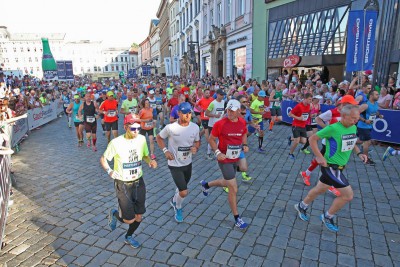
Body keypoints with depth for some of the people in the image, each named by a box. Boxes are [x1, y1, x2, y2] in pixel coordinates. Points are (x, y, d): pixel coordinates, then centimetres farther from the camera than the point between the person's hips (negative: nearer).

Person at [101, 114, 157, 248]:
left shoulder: (141, 139, -5)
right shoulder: (116, 143, -18)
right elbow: (103, 159, -6)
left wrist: (150, 161, -11)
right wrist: (109, 171, -24)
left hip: (139, 182, 4)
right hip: (123, 184, -4)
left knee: (139, 217, 13)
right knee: (129, 220, -1)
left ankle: (129, 237, 43)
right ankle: (114, 214, 34)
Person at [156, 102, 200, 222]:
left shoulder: (195, 127, -10)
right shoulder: (170, 127, -20)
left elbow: (197, 141, 7)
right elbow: (159, 137, -2)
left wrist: (196, 148, -15)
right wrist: (165, 151, -14)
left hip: (188, 163, 5)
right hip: (175, 164, -5)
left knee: (182, 187, 24)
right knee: (184, 192, -8)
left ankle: (174, 201, 57)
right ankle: (178, 208, 26)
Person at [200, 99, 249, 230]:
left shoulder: (242, 122, -3)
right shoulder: (220, 124, -18)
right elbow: (211, 139, -9)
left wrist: (245, 145, -2)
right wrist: (217, 152, -21)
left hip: (235, 159, 7)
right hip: (224, 159, -6)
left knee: (226, 183, 24)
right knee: (234, 189, -4)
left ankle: (206, 184, 51)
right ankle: (237, 218, 15)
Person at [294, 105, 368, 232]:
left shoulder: (353, 128, 2)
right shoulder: (333, 128, -22)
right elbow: (312, 139, -16)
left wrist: (359, 153, 5)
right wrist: (319, 157, -21)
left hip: (338, 167, 8)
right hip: (330, 167, -8)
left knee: (320, 190, 21)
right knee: (348, 195, -5)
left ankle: (301, 206, 42)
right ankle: (327, 217, 16)